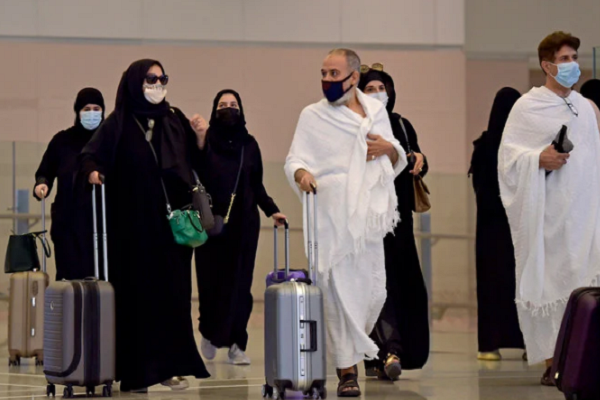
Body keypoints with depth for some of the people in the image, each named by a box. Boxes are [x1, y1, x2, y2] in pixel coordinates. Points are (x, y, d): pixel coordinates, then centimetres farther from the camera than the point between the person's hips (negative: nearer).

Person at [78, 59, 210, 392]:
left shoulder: (176, 120, 11)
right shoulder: (119, 123, -1)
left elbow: (195, 162, 14)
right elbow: (91, 155, -8)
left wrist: (199, 137, -3)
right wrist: (92, 171, -28)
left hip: (172, 221, 4)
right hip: (133, 224, -4)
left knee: (173, 291, 2)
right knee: (136, 292, -3)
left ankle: (170, 365, 8)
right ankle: (135, 370, 2)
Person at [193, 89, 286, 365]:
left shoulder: (249, 144, 10)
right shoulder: (206, 141, 1)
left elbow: (257, 185, 13)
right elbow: (193, 175, -12)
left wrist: (271, 210, 2)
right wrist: (198, 142, -23)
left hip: (243, 224, 2)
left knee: (239, 283, -2)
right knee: (211, 280, -2)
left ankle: (236, 344, 2)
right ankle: (210, 333, 21)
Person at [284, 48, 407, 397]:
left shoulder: (377, 110, 15)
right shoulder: (314, 116, 7)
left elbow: (399, 161, 21)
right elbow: (295, 159, 0)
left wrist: (389, 148, -1)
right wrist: (301, 173, -23)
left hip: (370, 214, 3)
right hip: (333, 216, -3)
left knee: (375, 290, 2)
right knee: (341, 289, -9)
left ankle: (351, 345, 27)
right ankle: (347, 368, -3)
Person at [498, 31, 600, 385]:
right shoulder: (528, 107, 0)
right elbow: (508, 153, -4)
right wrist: (539, 158, -20)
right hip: (548, 212, -4)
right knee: (550, 280, -4)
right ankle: (552, 360, 1)